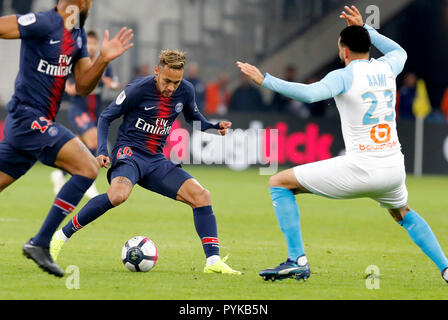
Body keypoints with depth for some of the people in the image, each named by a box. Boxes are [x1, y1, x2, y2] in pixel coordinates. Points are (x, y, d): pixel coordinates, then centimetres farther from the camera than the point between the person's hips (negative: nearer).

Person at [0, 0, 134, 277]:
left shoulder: (78, 35, 14)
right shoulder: (44, 23, -13)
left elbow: (83, 86, 13)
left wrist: (103, 60, -1)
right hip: (29, 118, -9)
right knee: (88, 169, -16)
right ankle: (40, 244, -16)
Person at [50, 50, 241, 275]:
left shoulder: (185, 91, 3)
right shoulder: (139, 89, -12)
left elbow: (194, 118, 24)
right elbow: (106, 118, -2)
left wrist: (215, 127, 3)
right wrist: (102, 151, -15)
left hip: (156, 160, 6)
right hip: (129, 152, -6)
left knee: (201, 196, -10)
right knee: (118, 194, -36)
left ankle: (213, 260, -8)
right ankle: (62, 235, -22)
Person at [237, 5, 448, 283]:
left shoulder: (344, 76, -8)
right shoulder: (386, 68, 9)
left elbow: (310, 94, -27)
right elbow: (400, 51, 35)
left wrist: (265, 80, -22)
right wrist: (364, 28, 36)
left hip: (361, 168, -6)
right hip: (394, 169, 6)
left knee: (279, 183, 6)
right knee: (405, 215, 38)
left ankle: (298, 260, -2)